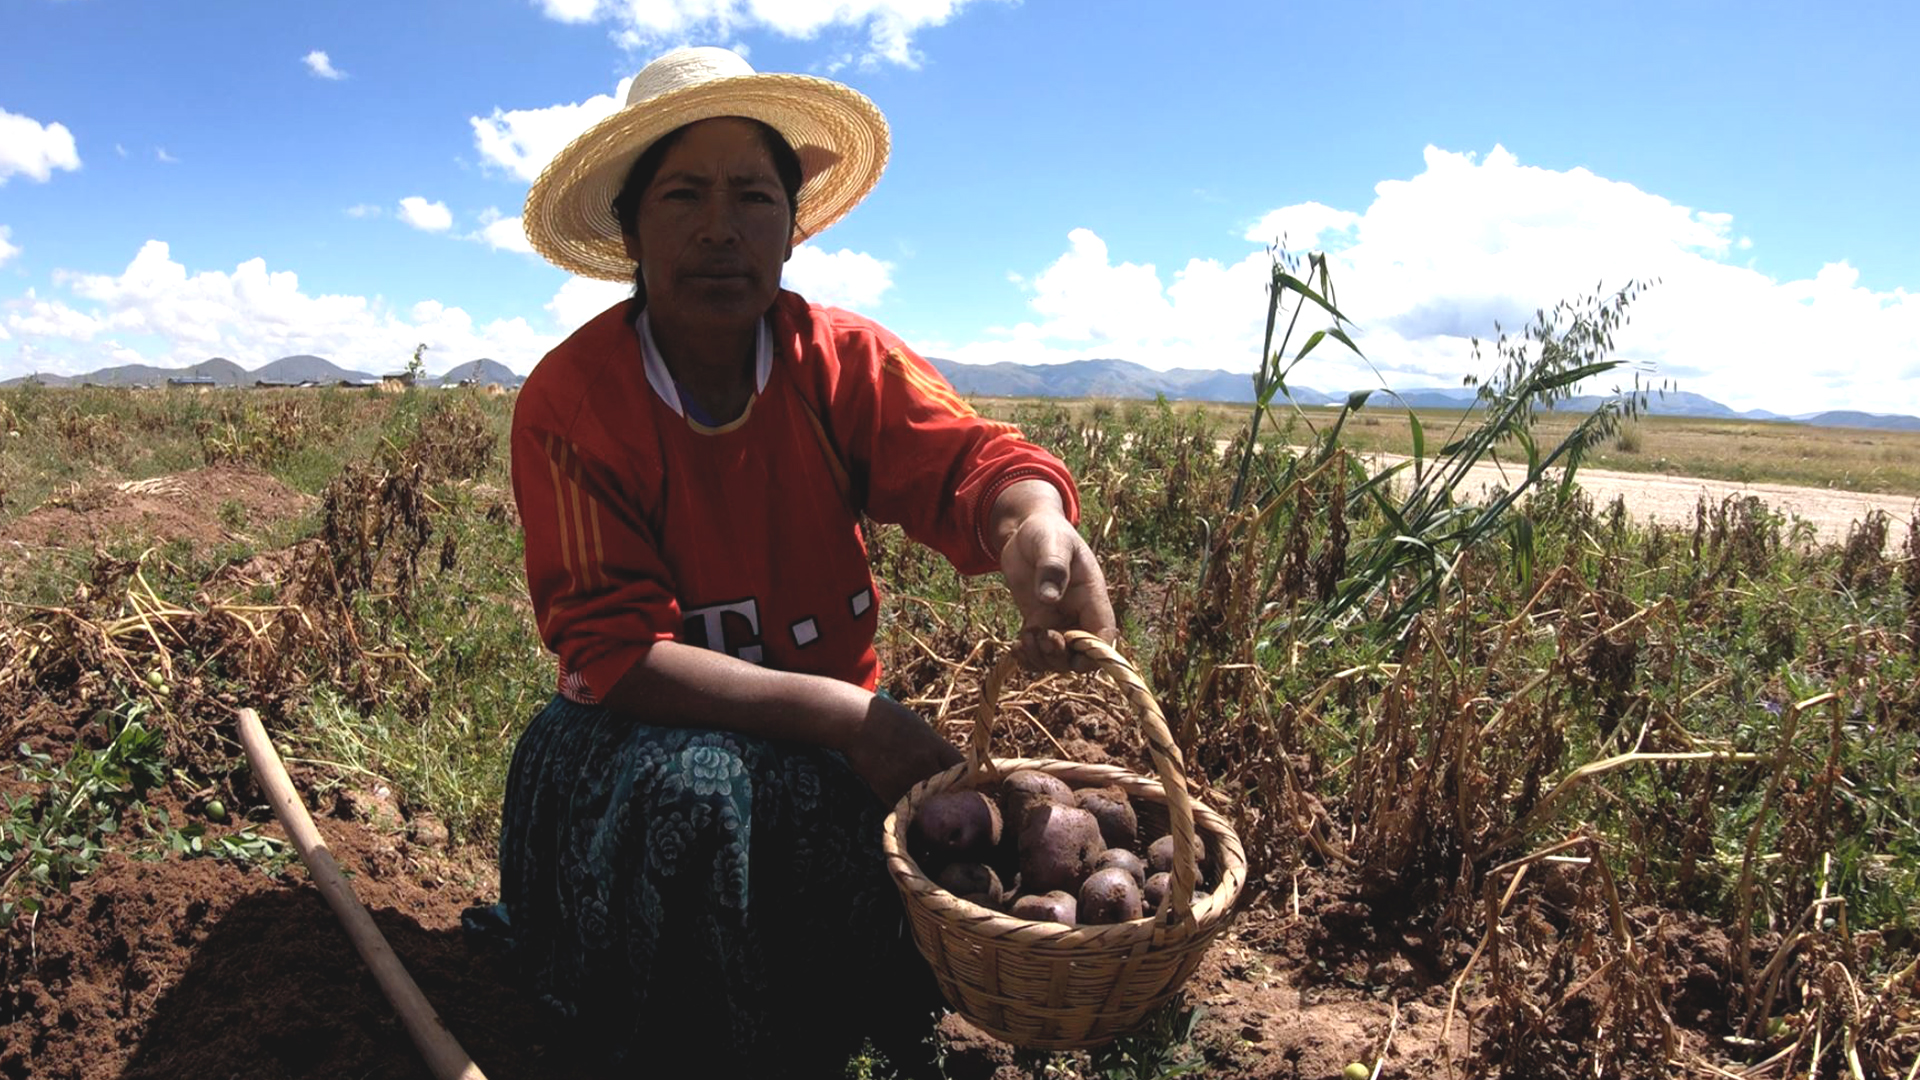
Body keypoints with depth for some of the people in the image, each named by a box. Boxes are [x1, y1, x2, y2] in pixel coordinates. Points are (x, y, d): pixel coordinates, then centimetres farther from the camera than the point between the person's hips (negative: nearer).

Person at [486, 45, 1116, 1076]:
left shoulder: (841, 358, -7)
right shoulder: (569, 399, -15)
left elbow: (965, 457, -26)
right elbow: (612, 648, -21)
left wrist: (1033, 523, -53)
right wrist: (836, 712, -32)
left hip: (832, 722, 3)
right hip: (652, 728, -2)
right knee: (697, 788, -34)